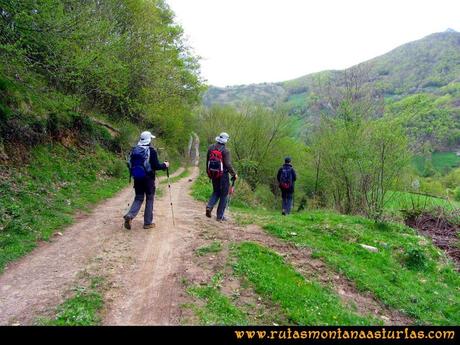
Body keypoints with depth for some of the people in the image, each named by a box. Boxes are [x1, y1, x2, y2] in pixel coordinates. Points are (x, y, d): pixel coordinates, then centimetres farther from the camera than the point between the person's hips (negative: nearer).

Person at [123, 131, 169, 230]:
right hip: (148, 179, -5)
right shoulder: (151, 150, -11)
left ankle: (130, 215, -9)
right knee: (149, 200, 8)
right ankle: (148, 223, 13)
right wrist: (165, 165, 3)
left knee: (138, 198, 14)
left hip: (137, 178, 5)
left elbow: (129, 164, 10)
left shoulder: (134, 150, 5)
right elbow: (156, 166, -14)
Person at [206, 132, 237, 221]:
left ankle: (209, 206, 0)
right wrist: (234, 174, -7)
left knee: (216, 192, 24)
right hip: (223, 175, -5)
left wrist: (208, 173, 22)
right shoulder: (225, 150, -16)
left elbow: (207, 161, 10)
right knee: (224, 195, 8)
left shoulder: (210, 148, 3)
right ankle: (220, 216, 11)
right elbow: (228, 164, -20)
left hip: (213, 174, 5)